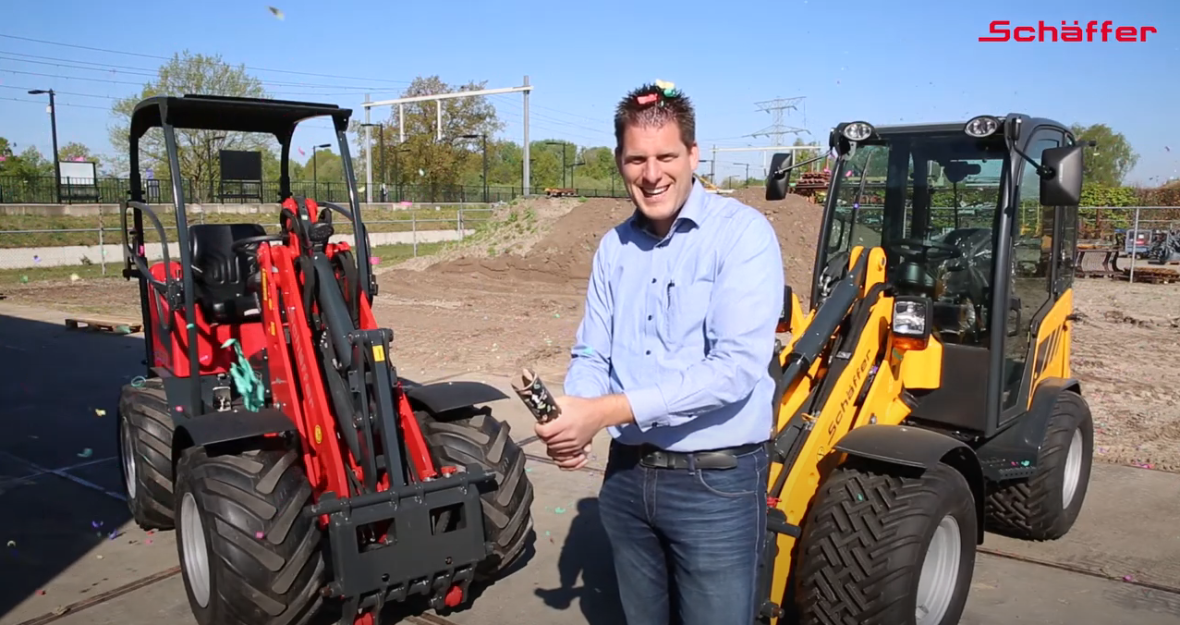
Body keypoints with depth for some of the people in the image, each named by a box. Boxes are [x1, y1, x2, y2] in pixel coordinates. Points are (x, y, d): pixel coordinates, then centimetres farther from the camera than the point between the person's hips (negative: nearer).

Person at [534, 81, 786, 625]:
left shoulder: (742, 233, -14)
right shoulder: (613, 247, 5)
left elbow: (737, 367, -24)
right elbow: (592, 354, 6)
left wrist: (609, 410, -27)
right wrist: (574, 416, -16)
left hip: (716, 482, -5)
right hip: (627, 476, 6)